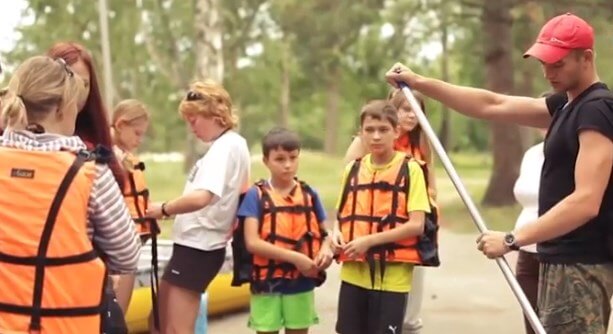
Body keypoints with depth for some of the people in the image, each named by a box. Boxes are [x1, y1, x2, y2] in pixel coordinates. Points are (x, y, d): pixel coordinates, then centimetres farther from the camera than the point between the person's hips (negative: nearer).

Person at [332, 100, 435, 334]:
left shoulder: (410, 169, -7)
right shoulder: (353, 169, 9)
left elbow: (416, 225, -13)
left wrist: (370, 240, -19)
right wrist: (337, 233, -4)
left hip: (392, 277, -5)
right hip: (354, 274, 5)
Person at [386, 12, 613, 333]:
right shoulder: (566, 106, 15)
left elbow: (586, 202, -24)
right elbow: (493, 105, 15)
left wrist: (513, 239, -24)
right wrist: (420, 83, 10)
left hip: (580, 264, -10)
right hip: (565, 259, 10)